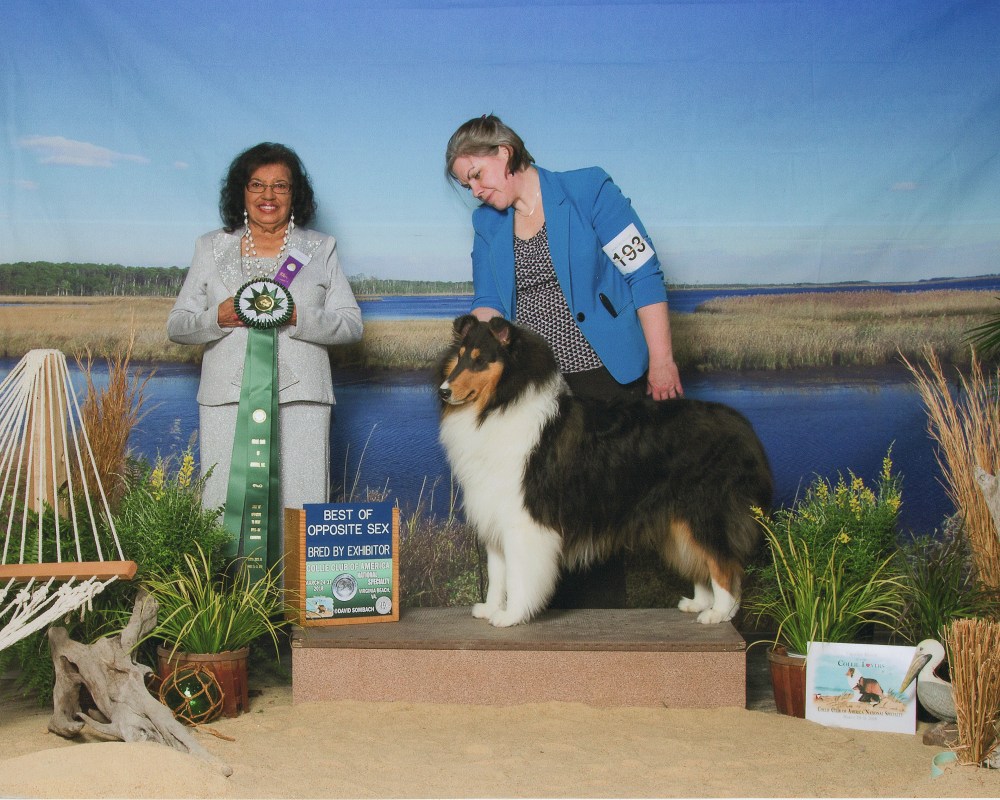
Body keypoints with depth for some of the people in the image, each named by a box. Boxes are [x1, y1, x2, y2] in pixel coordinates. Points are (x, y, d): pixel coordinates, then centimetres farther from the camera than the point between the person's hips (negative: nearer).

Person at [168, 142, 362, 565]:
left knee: (301, 510, -7)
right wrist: (219, 317, -7)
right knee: (224, 511, -5)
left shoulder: (320, 249, 16)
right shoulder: (212, 249, 18)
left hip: (300, 398, -1)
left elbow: (351, 324, 7)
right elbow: (176, 325, 14)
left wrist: (297, 318, -11)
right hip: (228, 398, 1)